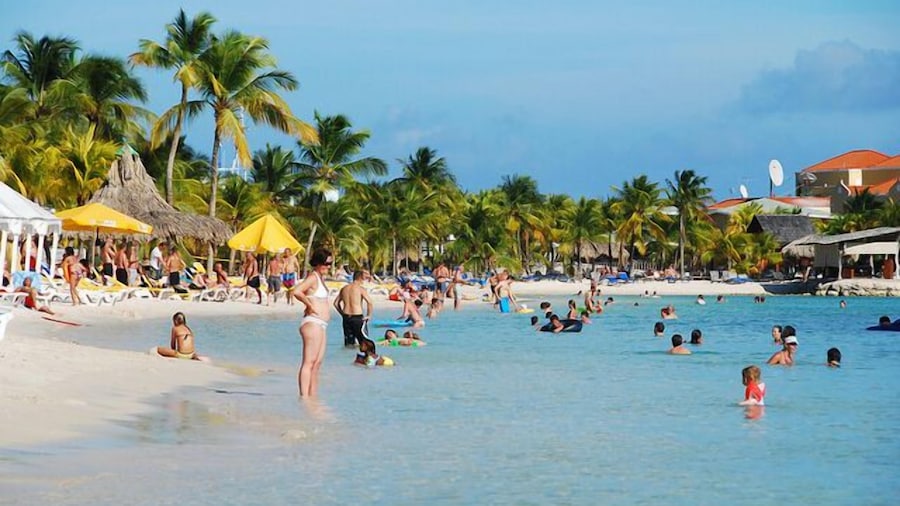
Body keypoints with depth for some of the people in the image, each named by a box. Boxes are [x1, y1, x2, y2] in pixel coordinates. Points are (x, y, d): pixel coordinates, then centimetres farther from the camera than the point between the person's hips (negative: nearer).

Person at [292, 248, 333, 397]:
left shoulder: (320, 278, 17)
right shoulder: (313, 277, -12)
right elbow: (296, 291, -28)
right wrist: (310, 305, -18)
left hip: (320, 325, 10)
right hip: (312, 323, -10)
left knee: (317, 363, 12)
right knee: (309, 362, -13)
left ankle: (313, 396, 15)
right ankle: (304, 396, -18)